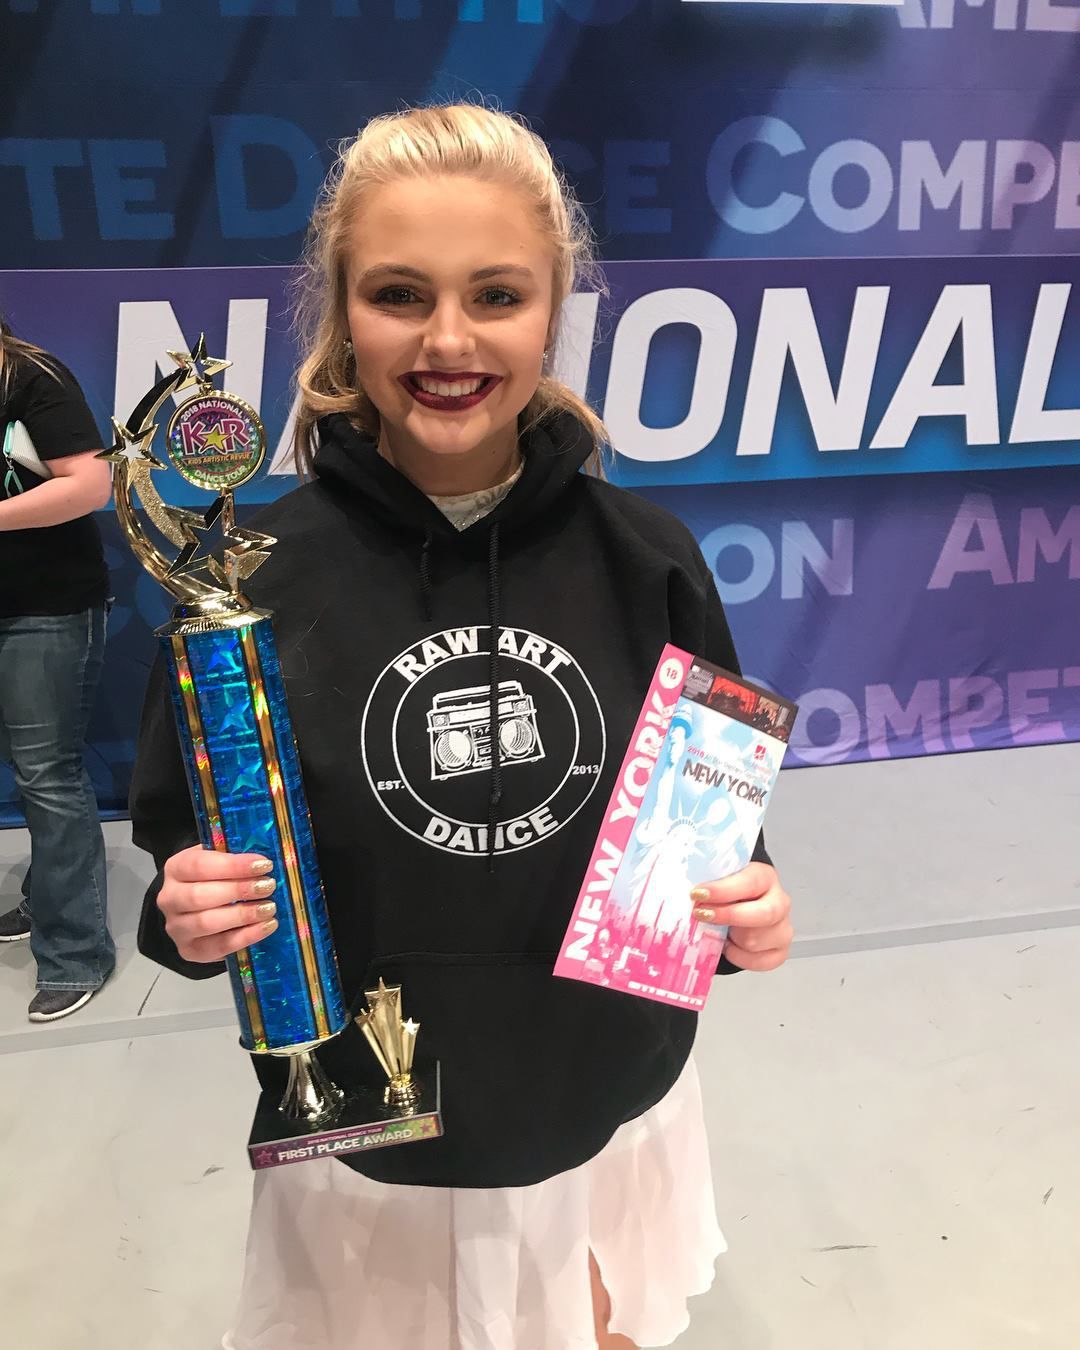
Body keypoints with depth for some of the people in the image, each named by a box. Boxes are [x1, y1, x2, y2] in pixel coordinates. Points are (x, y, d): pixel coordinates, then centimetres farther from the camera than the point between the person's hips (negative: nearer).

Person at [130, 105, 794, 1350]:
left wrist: (743, 908, -18)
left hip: (613, 1122, 2)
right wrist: (190, 919, -25)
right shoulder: (255, 576, -15)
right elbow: (181, 870, -5)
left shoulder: (644, 559, -12)